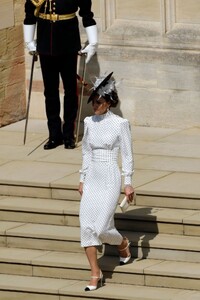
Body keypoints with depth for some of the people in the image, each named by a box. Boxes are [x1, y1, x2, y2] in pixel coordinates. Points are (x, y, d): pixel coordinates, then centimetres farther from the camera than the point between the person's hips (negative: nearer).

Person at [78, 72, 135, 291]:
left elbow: (127, 155, -5)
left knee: (102, 228, -9)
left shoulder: (120, 124, -8)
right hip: (92, 178, 5)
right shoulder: (89, 122, 6)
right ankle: (95, 273, 3)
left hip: (111, 179, -5)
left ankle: (123, 243, 26)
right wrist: (82, 180, 15)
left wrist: (128, 183, -7)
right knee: (86, 226, -5)